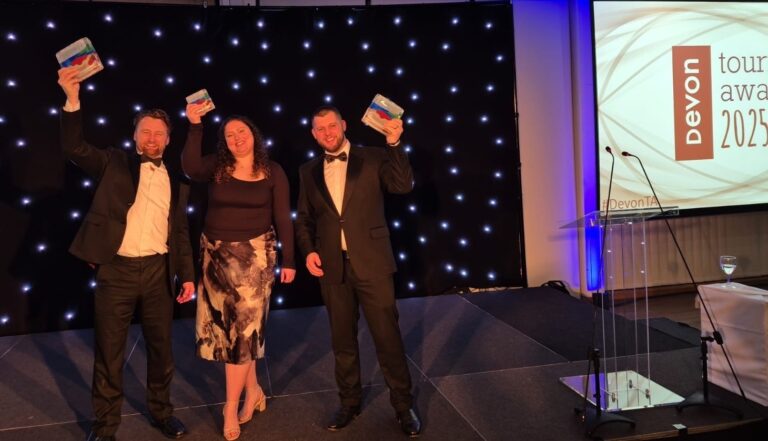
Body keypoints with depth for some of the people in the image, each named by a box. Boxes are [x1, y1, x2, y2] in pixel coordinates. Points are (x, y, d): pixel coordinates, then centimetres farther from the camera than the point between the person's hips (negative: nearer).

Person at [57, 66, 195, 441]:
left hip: (158, 270, 3)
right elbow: (74, 148, -11)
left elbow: (180, 232, 11)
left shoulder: (176, 182, 10)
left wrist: (187, 275, 6)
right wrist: (72, 100, -21)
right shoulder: (115, 164, 4)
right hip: (116, 269, -2)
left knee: (161, 347, 13)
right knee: (108, 351, 7)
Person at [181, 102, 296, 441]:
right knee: (230, 325, 9)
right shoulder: (216, 166, 2)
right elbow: (190, 168, -21)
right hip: (216, 253, 3)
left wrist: (289, 260, -4)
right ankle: (252, 390, 27)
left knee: (244, 324, -1)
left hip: (255, 253, -2)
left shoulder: (273, 171, -1)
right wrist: (195, 126, -24)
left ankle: (231, 407, 11)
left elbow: (283, 218, -1)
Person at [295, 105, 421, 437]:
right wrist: (308, 251, -1)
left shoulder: (373, 158, 2)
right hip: (332, 266, 3)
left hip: (371, 262, -3)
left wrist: (394, 144, -20)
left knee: (387, 336, 3)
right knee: (342, 339, 13)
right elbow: (304, 219, 14)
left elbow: (404, 185, -12)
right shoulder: (308, 171, 10)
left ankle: (403, 404, 18)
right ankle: (350, 401, 30)